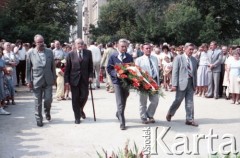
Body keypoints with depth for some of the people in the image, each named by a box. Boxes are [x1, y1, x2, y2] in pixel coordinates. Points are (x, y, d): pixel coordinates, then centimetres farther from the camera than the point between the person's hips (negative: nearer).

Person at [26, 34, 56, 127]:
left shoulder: (49, 52, 2)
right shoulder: (30, 53, -4)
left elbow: (53, 66, 8)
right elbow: (28, 68, 0)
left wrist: (54, 78, 8)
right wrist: (29, 81, -3)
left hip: (48, 81, 2)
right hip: (36, 81, -1)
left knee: (48, 100, 2)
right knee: (38, 102, 5)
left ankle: (47, 112, 33)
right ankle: (39, 119, 20)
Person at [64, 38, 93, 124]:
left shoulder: (88, 53, 3)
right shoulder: (71, 54, -1)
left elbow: (90, 66, 6)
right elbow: (67, 69, 0)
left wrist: (90, 76, -5)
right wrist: (66, 80, -5)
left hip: (85, 79, 1)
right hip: (74, 79, -1)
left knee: (84, 96, 1)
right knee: (75, 99, 2)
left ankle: (81, 109, 33)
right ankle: (77, 117, 14)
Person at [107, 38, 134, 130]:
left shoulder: (129, 57, 4)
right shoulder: (113, 57, -3)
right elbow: (109, 68, -2)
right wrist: (116, 74, -18)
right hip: (117, 81, -4)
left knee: (124, 101, 17)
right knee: (120, 103, -7)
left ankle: (119, 114, 43)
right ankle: (122, 122, -5)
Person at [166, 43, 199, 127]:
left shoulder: (194, 60, 11)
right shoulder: (178, 58, -3)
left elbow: (195, 73, 14)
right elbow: (175, 72, -7)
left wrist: (195, 84, 10)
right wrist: (174, 84, -13)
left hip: (191, 83, 5)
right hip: (181, 83, -4)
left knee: (190, 102, 5)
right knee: (178, 101, 3)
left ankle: (189, 119, 12)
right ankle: (170, 114, 26)